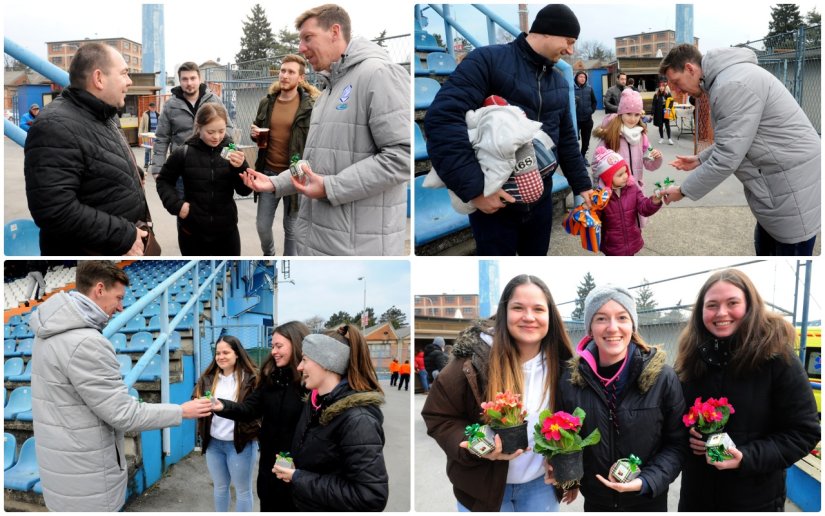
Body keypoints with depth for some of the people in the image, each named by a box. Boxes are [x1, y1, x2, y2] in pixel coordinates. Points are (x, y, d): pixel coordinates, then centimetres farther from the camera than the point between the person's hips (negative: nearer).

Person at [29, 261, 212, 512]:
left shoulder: (55, 331, 6)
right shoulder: (84, 343, -26)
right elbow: (123, 414, -23)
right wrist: (182, 411, -13)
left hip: (61, 462, 10)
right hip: (84, 475, -9)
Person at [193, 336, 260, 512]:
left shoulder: (250, 379, -9)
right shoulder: (208, 379, 5)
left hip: (240, 443, -4)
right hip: (213, 442, 4)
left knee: (242, 489, 9)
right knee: (219, 486, 20)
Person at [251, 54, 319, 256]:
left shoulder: (311, 105, -9)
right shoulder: (267, 102, 7)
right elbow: (258, 129, 22)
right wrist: (255, 133, -2)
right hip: (268, 172, 5)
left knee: (291, 229, 8)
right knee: (262, 225, 11)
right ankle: (268, 256, 40)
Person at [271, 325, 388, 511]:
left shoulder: (357, 418, -27)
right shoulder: (316, 399, -1)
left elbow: (372, 496, -32)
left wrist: (299, 479, -26)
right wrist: (291, 467, -5)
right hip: (305, 505, 7)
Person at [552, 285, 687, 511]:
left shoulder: (663, 377, -14)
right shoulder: (571, 378, -8)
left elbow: (677, 443, -7)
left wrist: (646, 481, -20)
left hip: (648, 501, -2)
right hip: (594, 501, 2)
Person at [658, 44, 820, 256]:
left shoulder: (733, 85, -24)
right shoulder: (726, 79, 11)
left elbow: (727, 158, -24)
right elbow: (733, 141, 20)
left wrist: (683, 190, -13)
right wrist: (700, 159, 12)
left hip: (793, 186, -11)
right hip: (774, 180, 11)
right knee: (765, 248, 22)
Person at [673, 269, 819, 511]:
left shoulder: (778, 357, -12)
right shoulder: (693, 357, 0)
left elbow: (804, 432, -10)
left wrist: (747, 458, -21)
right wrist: (685, 436, -9)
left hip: (756, 498, -4)